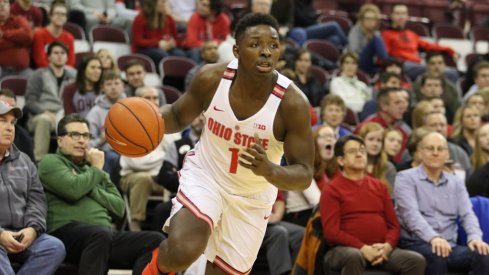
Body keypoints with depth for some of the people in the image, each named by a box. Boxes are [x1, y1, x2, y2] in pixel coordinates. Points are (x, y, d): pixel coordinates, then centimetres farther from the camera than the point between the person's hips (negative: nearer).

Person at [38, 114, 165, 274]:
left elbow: (119, 207, 16)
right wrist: (96, 169, 6)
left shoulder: (94, 169, 30)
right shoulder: (51, 162, 11)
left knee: (155, 241, -15)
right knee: (101, 234, -40)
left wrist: (92, 190, 1)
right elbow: (73, 189, -11)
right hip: (67, 233, -7)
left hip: (105, 236, 7)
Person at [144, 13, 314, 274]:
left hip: (252, 198, 1)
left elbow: (304, 176, -20)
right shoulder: (211, 78, -18)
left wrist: (270, 171, -42)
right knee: (182, 251, -27)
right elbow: (178, 115, 3)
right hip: (204, 175, -1)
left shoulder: (293, 103, -23)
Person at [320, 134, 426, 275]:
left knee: (416, 260, -20)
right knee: (354, 257, -40)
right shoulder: (331, 191, 4)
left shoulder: (379, 187, 20)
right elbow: (331, 231, -7)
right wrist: (363, 248, -18)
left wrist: (387, 246, -6)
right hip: (345, 250, -5)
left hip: (380, 250, 5)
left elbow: (394, 224, 17)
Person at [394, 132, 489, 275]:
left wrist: (475, 237, -16)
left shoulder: (456, 182, 19)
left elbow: (467, 214, 7)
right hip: (415, 244, -4)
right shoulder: (406, 178, 2)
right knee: (436, 255, -38)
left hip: (449, 246, 4)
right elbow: (411, 213, -13)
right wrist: (433, 237, -31)